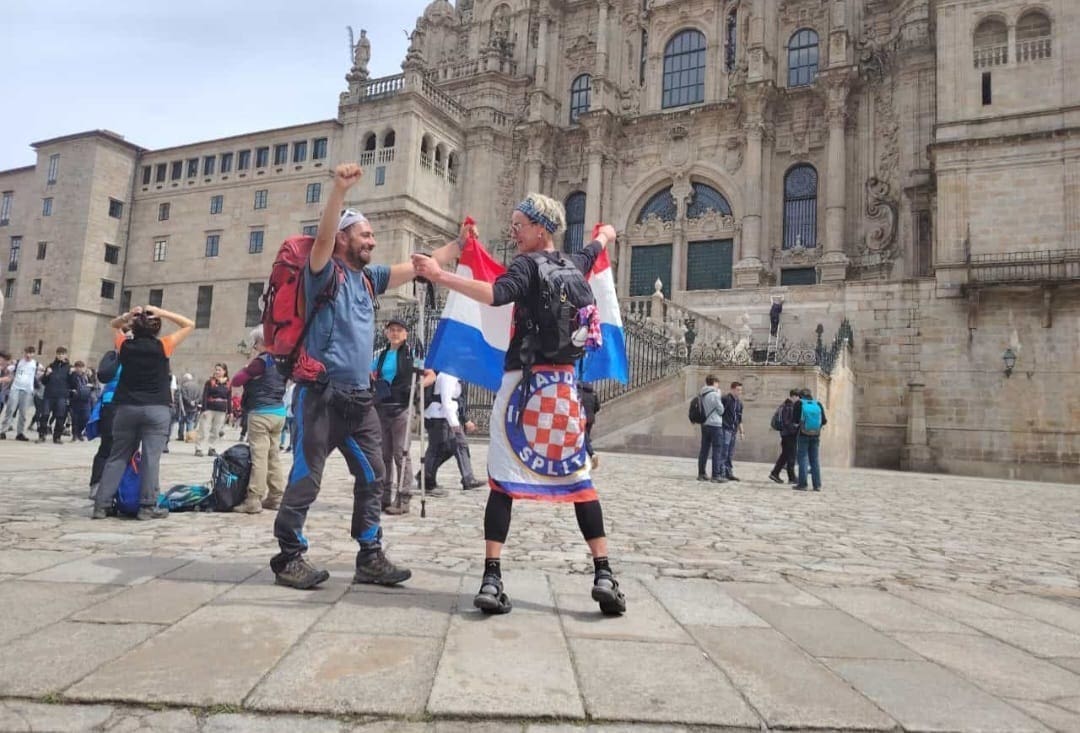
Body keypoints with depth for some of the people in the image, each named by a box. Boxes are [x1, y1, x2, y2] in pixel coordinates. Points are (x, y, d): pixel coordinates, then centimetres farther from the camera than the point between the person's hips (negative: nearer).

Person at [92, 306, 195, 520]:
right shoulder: (162, 346, -4)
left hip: (126, 408, 4)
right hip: (156, 410, -3)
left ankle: (101, 505, 10)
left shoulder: (125, 345, 5)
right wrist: (161, 313, 0)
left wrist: (128, 315, 6)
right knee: (151, 458, -3)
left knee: (117, 457, 10)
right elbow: (190, 325, 5)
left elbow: (115, 325, 26)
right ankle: (148, 506, -3)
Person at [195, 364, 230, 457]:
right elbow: (204, 396, -4)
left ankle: (211, 449, 16)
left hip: (221, 411, 3)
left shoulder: (228, 384, 8)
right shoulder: (210, 382, -1)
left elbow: (229, 399, 12)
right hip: (209, 409, -3)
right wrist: (204, 409, -12)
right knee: (203, 430, -3)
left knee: (216, 432, 8)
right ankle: (198, 449, 0)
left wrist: (229, 412, 9)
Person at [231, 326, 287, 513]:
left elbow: (236, 381, -11)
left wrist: (247, 366, 3)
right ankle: (276, 496, 15)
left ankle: (254, 500, -7)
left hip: (261, 413, -8)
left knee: (259, 456, -7)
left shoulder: (261, 361, -13)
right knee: (273, 455, 12)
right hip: (279, 412, 8)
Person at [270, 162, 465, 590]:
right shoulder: (325, 272, -3)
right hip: (321, 392, -7)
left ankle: (370, 558, 17)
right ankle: (289, 557, 12)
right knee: (305, 479, -2)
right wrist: (340, 190, -33)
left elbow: (417, 268, 20)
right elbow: (321, 238, -22)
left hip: (359, 396, 8)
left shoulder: (368, 278, 16)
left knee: (373, 477, 8)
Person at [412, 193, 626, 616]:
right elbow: (601, 242, 37)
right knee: (579, 479, 10)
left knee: (503, 480, -1)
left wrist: (439, 276, -29)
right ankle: (603, 575, 5)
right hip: (564, 382, 5)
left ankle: (491, 580, -5)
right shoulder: (575, 264, 14)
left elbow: (495, 294, -25)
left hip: (525, 380, -5)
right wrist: (604, 235, 59)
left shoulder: (528, 265, -4)